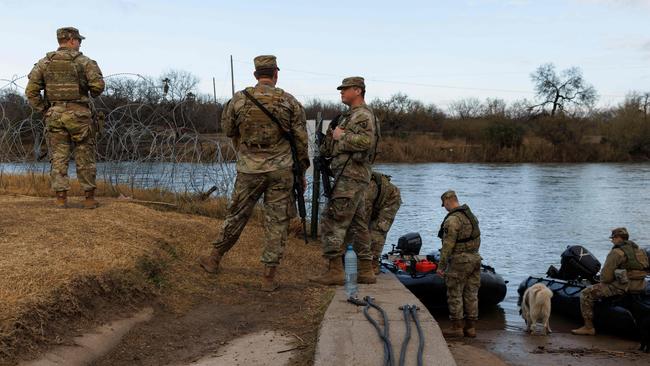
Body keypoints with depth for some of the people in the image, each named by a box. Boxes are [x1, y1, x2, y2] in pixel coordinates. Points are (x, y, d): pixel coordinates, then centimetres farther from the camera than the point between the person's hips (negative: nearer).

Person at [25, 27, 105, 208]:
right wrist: (93, 94, 11)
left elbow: (31, 91, 0)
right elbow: (98, 85, -10)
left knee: (58, 158, 6)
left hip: (54, 115, 3)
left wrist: (43, 110, 8)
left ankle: (61, 198, 4)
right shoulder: (84, 61, -2)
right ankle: (89, 198, 7)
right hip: (79, 115, -2)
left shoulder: (44, 63, 6)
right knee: (85, 158, 5)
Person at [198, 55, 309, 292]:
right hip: (281, 170, -1)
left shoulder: (239, 99, -2)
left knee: (236, 215, 15)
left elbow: (228, 131, 11)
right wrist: (302, 171, 10)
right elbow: (301, 139, 0)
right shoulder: (289, 101, -3)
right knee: (276, 222, 5)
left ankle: (214, 259, 28)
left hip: (249, 169, 1)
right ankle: (269, 277, 6)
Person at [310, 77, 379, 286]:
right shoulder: (350, 115, 22)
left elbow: (366, 141, -26)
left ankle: (335, 271, -11)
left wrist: (341, 136, -15)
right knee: (358, 225, 11)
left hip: (350, 178, -11)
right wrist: (331, 138, 6)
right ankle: (366, 271, 16)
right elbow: (329, 150, 26)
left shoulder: (363, 114, -9)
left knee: (331, 223, -11)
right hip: (354, 177, 11)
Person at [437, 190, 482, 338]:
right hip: (475, 258, 8)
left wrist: (441, 266, -14)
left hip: (459, 261, -8)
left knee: (455, 294, 0)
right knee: (471, 294, 10)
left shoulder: (452, 219, -16)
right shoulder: (471, 215, 12)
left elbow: (448, 245, -19)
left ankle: (457, 327, 3)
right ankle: (471, 327, 13)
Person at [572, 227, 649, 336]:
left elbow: (606, 275, -17)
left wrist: (603, 281, 6)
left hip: (623, 286, -9)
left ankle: (589, 327, -4)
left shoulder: (617, 252, -13)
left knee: (586, 294, -5)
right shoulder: (640, 250, 14)